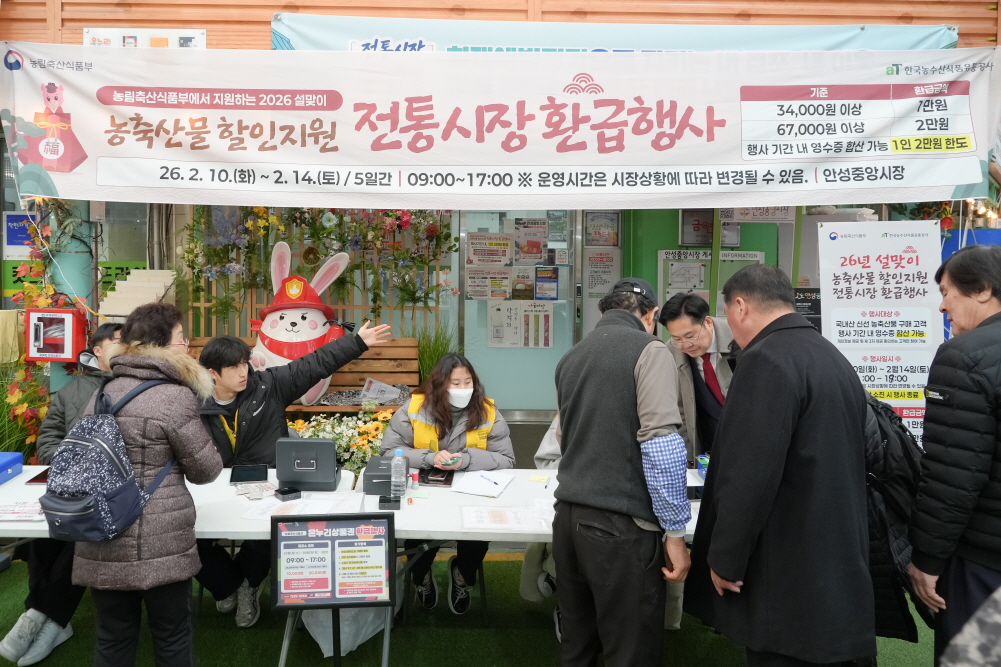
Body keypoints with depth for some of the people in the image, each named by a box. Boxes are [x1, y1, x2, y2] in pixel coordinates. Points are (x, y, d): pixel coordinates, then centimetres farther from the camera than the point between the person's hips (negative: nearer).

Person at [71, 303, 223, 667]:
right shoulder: (174, 396, -13)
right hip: (158, 545, -6)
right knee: (172, 637, 10)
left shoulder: (105, 392, 8)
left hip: (101, 543, 6)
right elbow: (206, 469, -7)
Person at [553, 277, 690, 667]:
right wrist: (675, 532, -9)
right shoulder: (648, 350, -6)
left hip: (569, 516, 7)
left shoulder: (571, 357, 14)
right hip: (621, 524, -7)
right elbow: (661, 447, -16)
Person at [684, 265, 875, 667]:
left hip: (788, 577, -9)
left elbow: (749, 474, -23)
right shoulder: (834, 358, 12)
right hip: (836, 569, 9)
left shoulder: (767, 360, -17)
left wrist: (725, 560, -13)